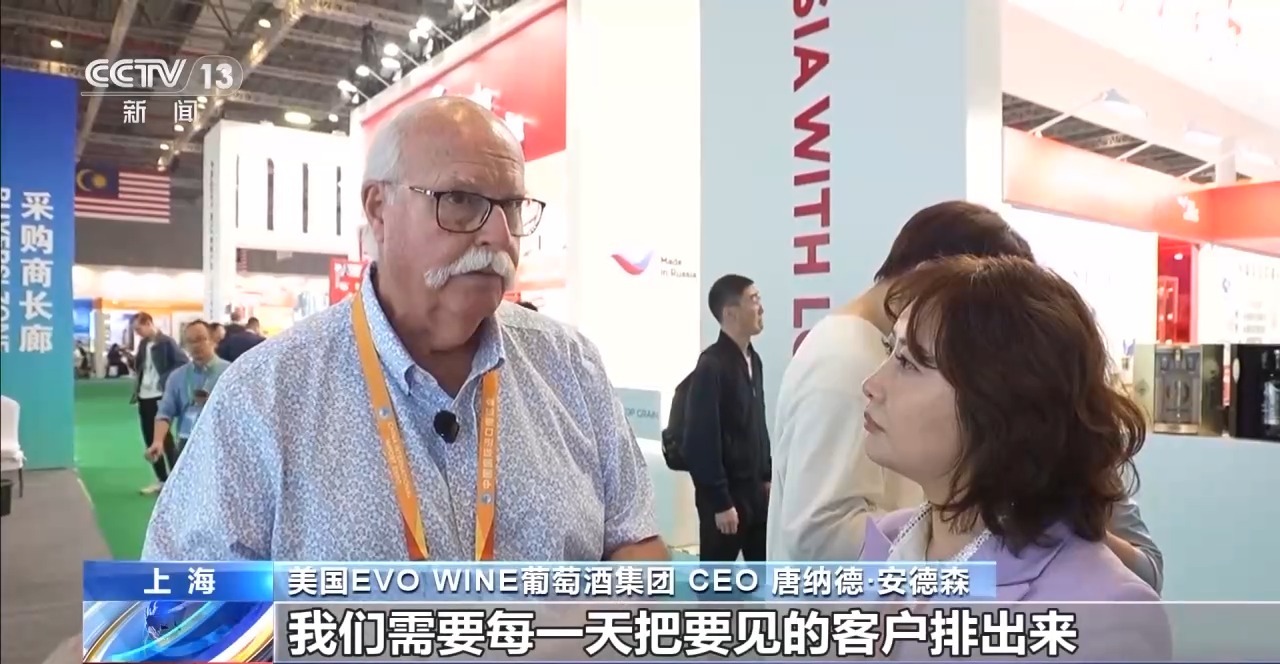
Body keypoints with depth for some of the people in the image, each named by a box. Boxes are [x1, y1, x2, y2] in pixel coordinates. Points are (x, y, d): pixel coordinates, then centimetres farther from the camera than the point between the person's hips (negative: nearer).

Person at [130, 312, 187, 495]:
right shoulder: (143, 344, 11)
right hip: (144, 398, 8)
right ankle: (162, 480, 20)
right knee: (150, 441, 11)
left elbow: (183, 363, -16)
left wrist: (167, 380, -17)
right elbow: (140, 368, 20)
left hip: (161, 397, -8)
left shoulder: (167, 342, -11)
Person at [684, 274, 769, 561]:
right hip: (725, 494, -8)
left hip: (755, 489, 8)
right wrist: (720, 501, -18)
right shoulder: (711, 365, -17)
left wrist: (767, 476, 14)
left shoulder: (753, 360, 8)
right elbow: (702, 441, -19)